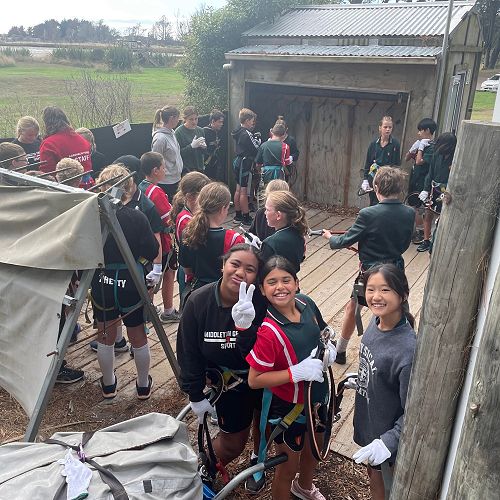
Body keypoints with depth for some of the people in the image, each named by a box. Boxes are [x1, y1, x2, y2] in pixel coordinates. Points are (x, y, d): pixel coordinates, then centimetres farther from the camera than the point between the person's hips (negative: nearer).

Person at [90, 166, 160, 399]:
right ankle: (143, 385, 32)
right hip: (132, 285, -1)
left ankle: (108, 384, 37)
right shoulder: (137, 218, -17)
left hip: (102, 285, 2)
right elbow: (152, 252, -13)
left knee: (105, 337, 20)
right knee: (138, 337, 16)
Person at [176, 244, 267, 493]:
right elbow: (189, 352, -11)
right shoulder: (198, 301, -22)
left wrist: (245, 325, -48)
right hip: (229, 385, 0)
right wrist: (196, 396, -5)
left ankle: (257, 461, 56)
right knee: (232, 445, 10)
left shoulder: (260, 302, -28)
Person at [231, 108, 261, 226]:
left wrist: (254, 136, 4)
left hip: (237, 162, 10)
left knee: (238, 189, 14)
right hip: (245, 163, -10)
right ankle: (246, 217, 1)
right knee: (244, 191, -5)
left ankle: (238, 215, 21)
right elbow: (256, 148, -15)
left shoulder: (238, 132, 9)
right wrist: (258, 139, 2)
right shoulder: (246, 134, -18)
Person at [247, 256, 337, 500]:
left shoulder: (307, 304, -14)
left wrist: (329, 346, -13)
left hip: (317, 397, 7)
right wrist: (297, 372, -33)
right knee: (289, 466, 17)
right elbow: (254, 380, -26)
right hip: (287, 408, -7)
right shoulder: (268, 331, -32)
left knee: (314, 450, 32)